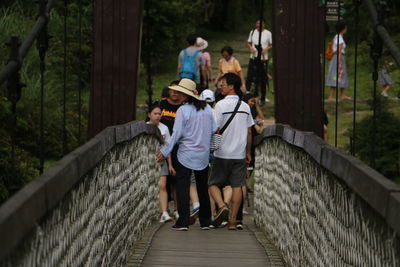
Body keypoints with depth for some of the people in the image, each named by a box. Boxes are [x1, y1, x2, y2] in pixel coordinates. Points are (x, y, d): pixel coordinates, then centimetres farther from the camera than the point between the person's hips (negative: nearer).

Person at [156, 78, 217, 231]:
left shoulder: (183, 110, -12)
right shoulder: (207, 108, 3)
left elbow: (177, 134, -13)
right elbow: (214, 130, 6)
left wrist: (165, 152, -6)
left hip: (186, 154, -5)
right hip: (203, 155, 5)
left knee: (183, 187, -1)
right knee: (202, 187, 13)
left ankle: (183, 222, -6)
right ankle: (205, 222, 17)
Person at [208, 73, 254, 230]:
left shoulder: (221, 105, -10)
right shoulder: (245, 106, 7)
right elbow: (249, 132, 11)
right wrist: (248, 152, 18)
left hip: (223, 153, -4)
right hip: (240, 153, 4)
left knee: (213, 183, 7)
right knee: (237, 186, 5)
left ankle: (222, 206, -16)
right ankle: (232, 220, 4)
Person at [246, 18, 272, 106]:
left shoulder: (268, 33, 0)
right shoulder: (252, 32, 9)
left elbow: (272, 45, 3)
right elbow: (248, 43, 16)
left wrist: (266, 49, -16)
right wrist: (250, 48, -5)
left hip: (263, 59, -2)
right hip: (253, 58, 2)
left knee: (263, 79, 4)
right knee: (249, 77, -3)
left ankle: (263, 98, 13)